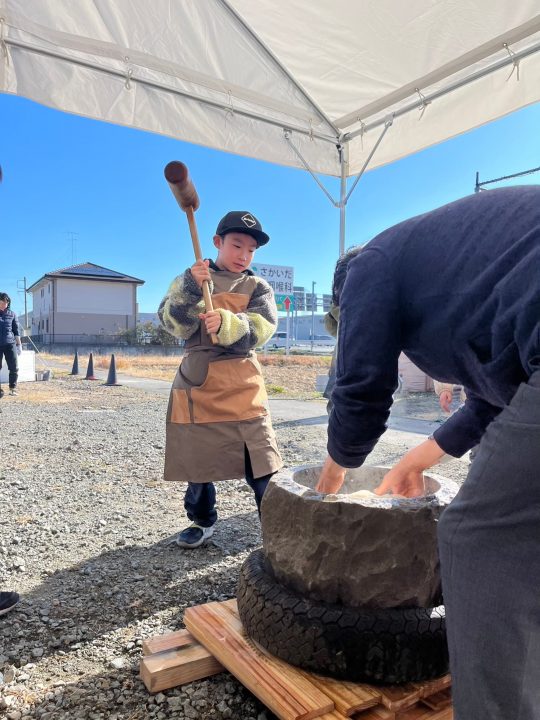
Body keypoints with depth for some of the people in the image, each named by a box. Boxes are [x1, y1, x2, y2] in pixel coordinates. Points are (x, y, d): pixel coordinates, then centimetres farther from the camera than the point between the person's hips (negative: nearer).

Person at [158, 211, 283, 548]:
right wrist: (191, 287, -22)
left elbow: (261, 328, -10)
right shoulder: (189, 280, 8)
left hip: (241, 384, -1)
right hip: (197, 381, 1)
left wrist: (225, 323, -28)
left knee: (260, 457, -7)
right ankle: (202, 521, 30)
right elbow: (173, 324, -6)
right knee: (197, 456, 11)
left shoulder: (257, 287, 8)